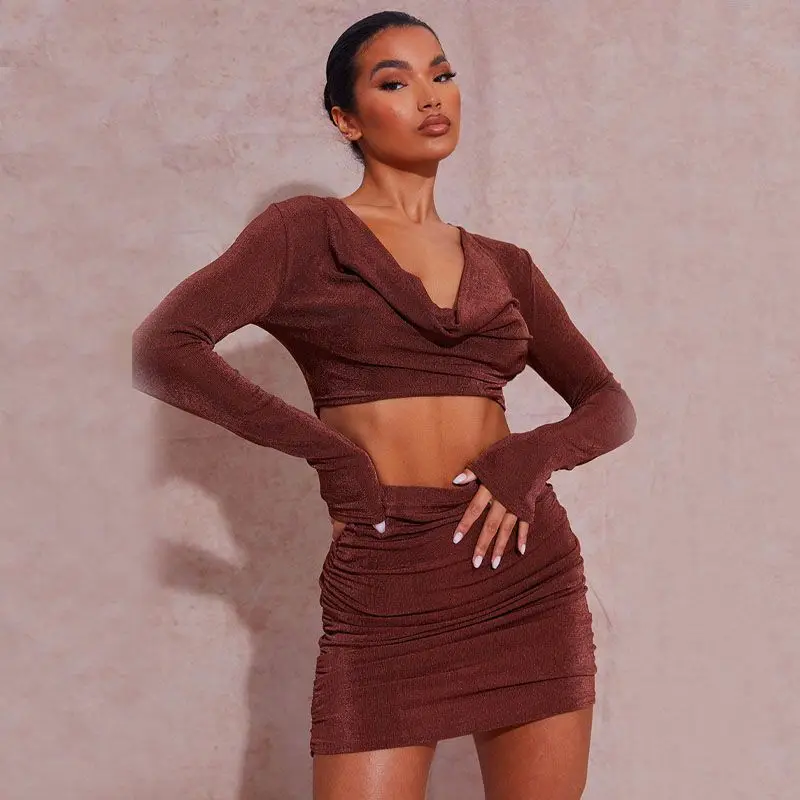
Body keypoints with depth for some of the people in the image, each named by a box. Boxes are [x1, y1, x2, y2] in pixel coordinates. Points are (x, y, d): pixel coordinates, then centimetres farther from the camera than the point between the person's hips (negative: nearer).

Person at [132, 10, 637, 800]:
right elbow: (161, 350, -11)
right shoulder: (307, 231, 2)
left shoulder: (504, 266, 14)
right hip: (385, 592, -3)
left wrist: (532, 455, -8)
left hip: (529, 579, 4)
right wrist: (326, 448, -12)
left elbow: (611, 405, 13)